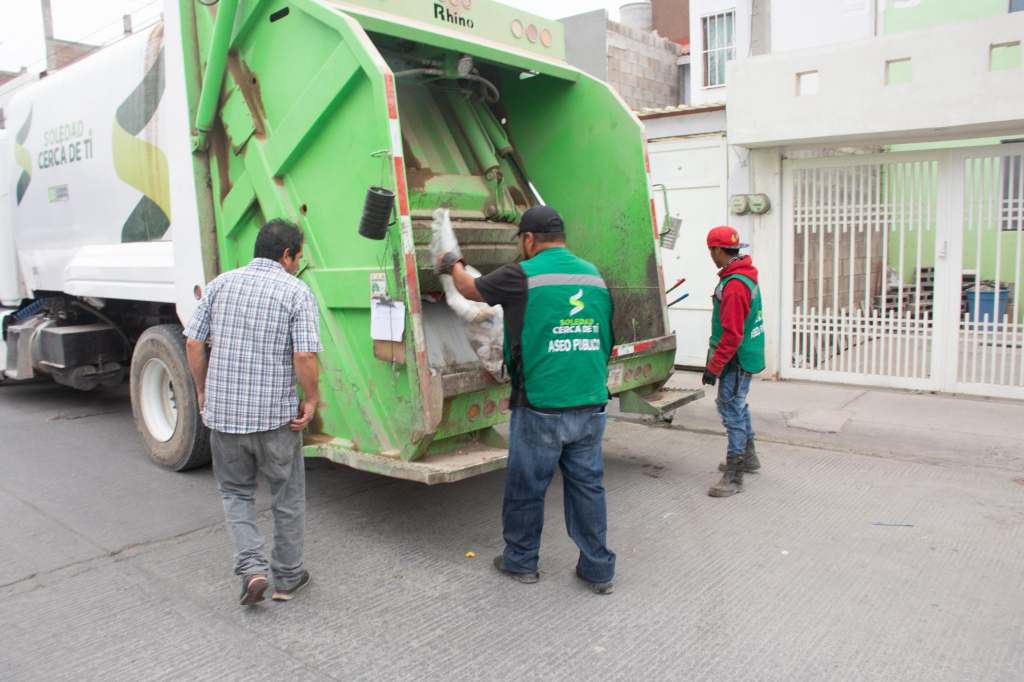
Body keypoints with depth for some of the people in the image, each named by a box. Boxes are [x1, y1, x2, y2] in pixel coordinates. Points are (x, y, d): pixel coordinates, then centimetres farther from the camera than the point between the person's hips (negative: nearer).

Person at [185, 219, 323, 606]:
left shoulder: (221, 283, 4)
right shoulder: (296, 292, -9)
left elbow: (194, 344, 4)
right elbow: (304, 356, -18)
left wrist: (203, 390, 15)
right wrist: (312, 399, -4)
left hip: (222, 412, 3)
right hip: (276, 415, -3)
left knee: (235, 492, 22)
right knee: (288, 498, 15)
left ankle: (251, 567, 8)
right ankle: (287, 578, 27)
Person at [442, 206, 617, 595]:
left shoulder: (522, 276, -9)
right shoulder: (595, 277, 8)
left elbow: (471, 290, 8)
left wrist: (454, 266, 28)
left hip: (541, 406, -5)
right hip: (591, 405, 5)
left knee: (526, 487, 12)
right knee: (588, 484, 15)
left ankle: (521, 561, 29)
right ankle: (598, 569, 23)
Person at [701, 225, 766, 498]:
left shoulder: (734, 285, -23)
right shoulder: (745, 276, 10)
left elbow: (732, 334, -26)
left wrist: (713, 367, -20)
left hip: (736, 360, -11)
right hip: (745, 356, 11)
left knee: (731, 411, -6)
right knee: (737, 405, 23)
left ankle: (734, 476, 0)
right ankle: (748, 457, 38)